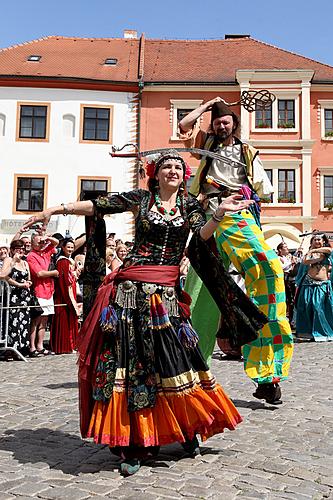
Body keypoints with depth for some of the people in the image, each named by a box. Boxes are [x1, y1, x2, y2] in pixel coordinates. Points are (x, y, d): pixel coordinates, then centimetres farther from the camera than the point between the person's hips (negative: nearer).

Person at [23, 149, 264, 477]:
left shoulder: (188, 204, 12)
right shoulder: (140, 198, 7)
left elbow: (202, 235, -3)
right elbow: (96, 206, 7)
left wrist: (220, 214, -21)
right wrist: (54, 210, 5)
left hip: (166, 291, 1)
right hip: (131, 288, -1)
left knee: (172, 357, -2)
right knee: (129, 356, -3)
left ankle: (187, 428, 20)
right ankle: (133, 443, 6)